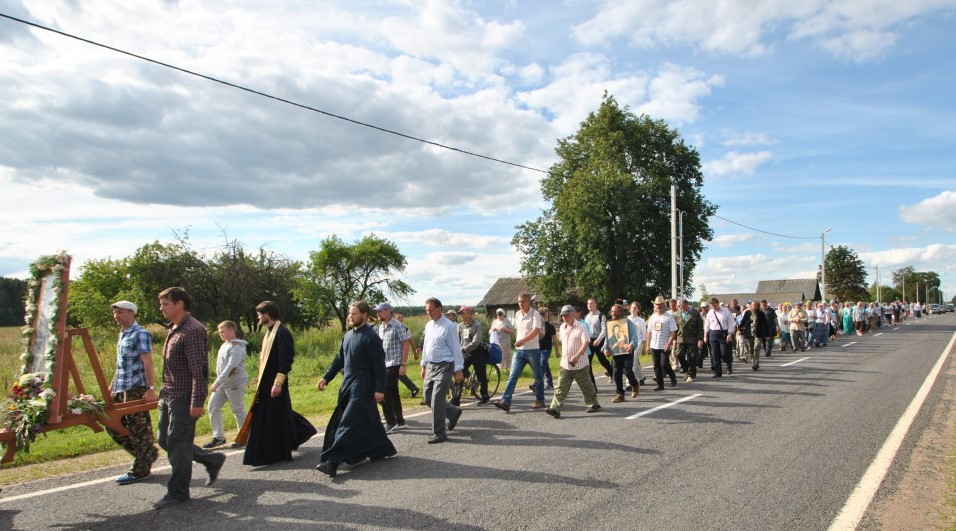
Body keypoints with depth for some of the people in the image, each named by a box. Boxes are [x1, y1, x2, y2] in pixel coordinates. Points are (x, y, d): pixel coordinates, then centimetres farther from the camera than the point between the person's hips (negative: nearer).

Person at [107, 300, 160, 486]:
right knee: (113, 426, 12)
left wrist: (151, 388, -22)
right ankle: (147, 454, 24)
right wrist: (112, 386, 23)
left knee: (138, 429, -2)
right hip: (120, 389, 10)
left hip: (136, 388, -10)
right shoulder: (122, 335, 17)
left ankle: (140, 470, 8)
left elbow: (148, 363, -17)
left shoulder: (140, 334, -11)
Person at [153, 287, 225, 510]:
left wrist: (196, 403, -24)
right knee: (165, 441, 15)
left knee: (177, 444, -2)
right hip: (168, 397, 10)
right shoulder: (174, 330, 14)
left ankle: (178, 492, 12)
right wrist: (164, 393, 21)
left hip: (183, 399, -10)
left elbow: (199, 370, -22)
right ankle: (212, 459, 26)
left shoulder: (192, 330, -17)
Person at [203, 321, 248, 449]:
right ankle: (218, 437, 13)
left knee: (238, 410, -1)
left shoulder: (237, 347, -16)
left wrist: (217, 383, -27)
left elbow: (230, 367, -25)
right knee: (213, 407, 5)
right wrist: (217, 382, 16)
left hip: (235, 383, -9)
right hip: (222, 383, 9)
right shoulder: (225, 345, 13)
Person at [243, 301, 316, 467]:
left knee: (273, 417, -2)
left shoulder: (282, 333, -16)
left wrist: (278, 383, -24)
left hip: (274, 382, -9)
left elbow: (286, 360, -21)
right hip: (266, 381, 9)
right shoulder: (270, 332, 12)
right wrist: (260, 379, 20)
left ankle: (275, 453, 8)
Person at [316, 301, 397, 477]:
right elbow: (339, 359, 17)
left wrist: (379, 389, -18)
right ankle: (383, 449, 29)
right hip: (348, 385, 8)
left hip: (362, 388, -8)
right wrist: (326, 377, 10)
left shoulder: (371, 338, -15)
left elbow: (379, 366, -16)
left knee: (348, 424, -10)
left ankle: (332, 461, -11)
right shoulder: (348, 335, 10)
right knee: (367, 421, 15)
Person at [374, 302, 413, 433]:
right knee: (393, 392, 11)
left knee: (384, 391, -11)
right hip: (384, 364, 8)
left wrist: (404, 365, -17)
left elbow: (406, 344, -13)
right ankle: (399, 421, 19)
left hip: (394, 364, -8)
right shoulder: (380, 327, 12)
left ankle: (391, 422, -4)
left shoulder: (397, 326, -11)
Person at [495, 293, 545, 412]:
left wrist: (523, 340, -35)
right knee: (512, 376, -5)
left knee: (537, 377, 8)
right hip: (519, 350, 5)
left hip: (533, 350, -5)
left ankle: (540, 401, 23)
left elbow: (536, 331, -24)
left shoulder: (535, 314, -10)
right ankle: (505, 402, -11)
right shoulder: (517, 314, 10)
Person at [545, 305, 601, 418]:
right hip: (565, 364, 5)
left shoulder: (581, 327, -11)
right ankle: (555, 409, -8)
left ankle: (594, 405, 31)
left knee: (587, 387, 11)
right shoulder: (562, 327, 10)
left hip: (580, 364, -5)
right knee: (561, 388, -3)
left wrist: (577, 355, -32)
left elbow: (586, 342, -20)